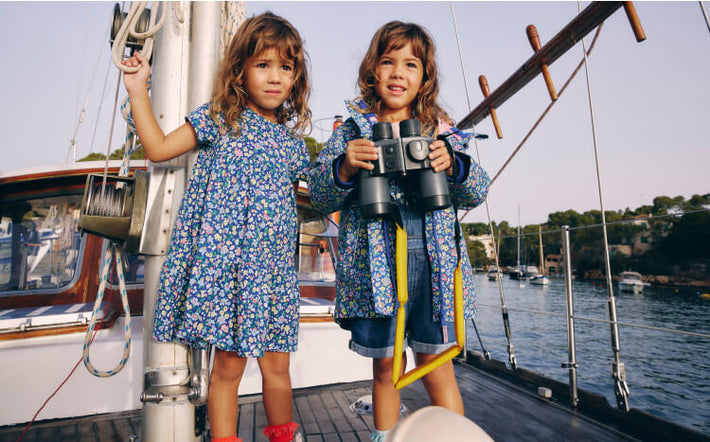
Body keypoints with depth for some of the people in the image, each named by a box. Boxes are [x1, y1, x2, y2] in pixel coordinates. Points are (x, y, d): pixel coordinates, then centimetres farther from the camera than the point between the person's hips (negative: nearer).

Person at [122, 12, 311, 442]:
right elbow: (158, 148, 5)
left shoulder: (292, 140, 11)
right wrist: (138, 90, 3)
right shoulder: (219, 119, 2)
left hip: (273, 268, 3)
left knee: (277, 365, 11)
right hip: (224, 263, -3)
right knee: (229, 365, 4)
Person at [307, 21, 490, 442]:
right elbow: (320, 196, 2)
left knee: (436, 361, 6)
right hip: (374, 264, 0)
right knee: (385, 362, 11)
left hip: (432, 261, 1)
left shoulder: (441, 130, 10)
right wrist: (345, 168, -18)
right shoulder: (351, 131, 7)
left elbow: (478, 191, 8)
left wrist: (452, 166, -12)